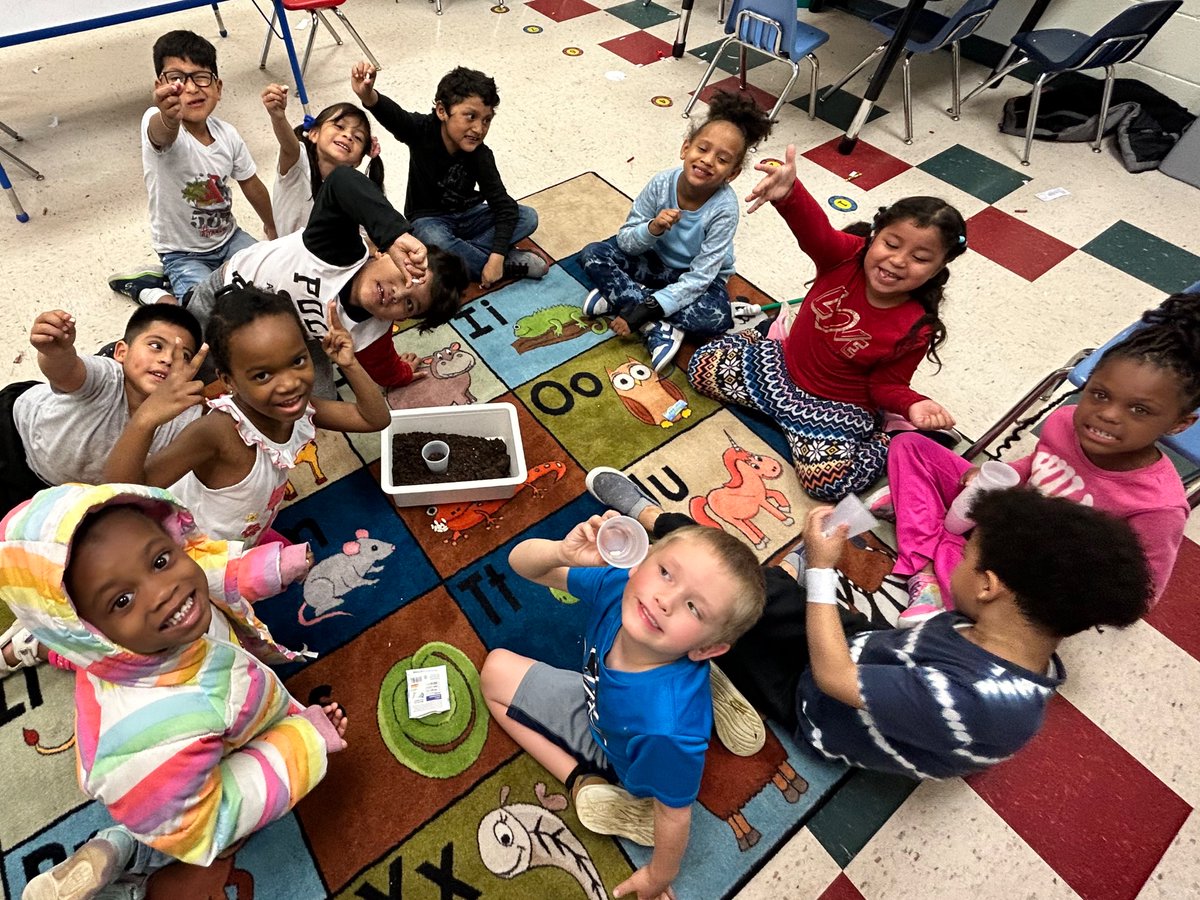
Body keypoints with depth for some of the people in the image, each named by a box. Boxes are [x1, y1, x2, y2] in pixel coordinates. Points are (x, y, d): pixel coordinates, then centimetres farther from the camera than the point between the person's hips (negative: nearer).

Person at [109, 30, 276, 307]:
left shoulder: (227, 134, -7)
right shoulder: (157, 124, -22)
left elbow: (252, 186, 7)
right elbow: (163, 133, -48)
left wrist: (272, 227, 18)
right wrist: (169, 117, -71)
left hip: (229, 238, 6)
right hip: (183, 255, -6)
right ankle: (152, 291, 8)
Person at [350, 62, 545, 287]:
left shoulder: (480, 156, -16)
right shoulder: (422, 131, -18)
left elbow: (504, 206, -20)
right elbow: (393, 114, -38)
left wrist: (496, 258, -32)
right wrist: (367, 95, -63)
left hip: (468, 215, 3)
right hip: (429, 220, -2)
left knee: (528, 217, -17)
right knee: (432, 239, -40)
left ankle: (458, 256, -26)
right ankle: (509, 266, -25)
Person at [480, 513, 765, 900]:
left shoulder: (668, 728, -46)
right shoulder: (618, 585, -36)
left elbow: (673, 814, -26)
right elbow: (520, 561, -23)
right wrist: (564, 552, -47)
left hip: (627, 765, -5)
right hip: (598, 702, 5)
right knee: (497, 669, 14)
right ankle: (583, 783, 8)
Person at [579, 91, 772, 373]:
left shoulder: (724, 209, -27)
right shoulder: (662, 183, -19)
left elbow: (699, 277, -28)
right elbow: (625, 240, -12)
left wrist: (647, 308, -36)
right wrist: (651, 229, -36)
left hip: (696, 277, -3)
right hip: (654, 260, 3)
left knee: (716, 317, -34)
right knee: (593, 255, -17)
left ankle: (619, 296, -25)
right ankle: (659, 328, -26)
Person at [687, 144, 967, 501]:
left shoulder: (916, 328, -20)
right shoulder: (847, 255, -18)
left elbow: (885, 385, -10)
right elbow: (815, 229, -39)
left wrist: (912, 404, -33)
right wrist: (789, 192, -61)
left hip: (838, 408, -3)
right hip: (781, 365, 3)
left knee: (829, 479, -24)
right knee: (702, 366, 4)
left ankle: (890, 444, 7)